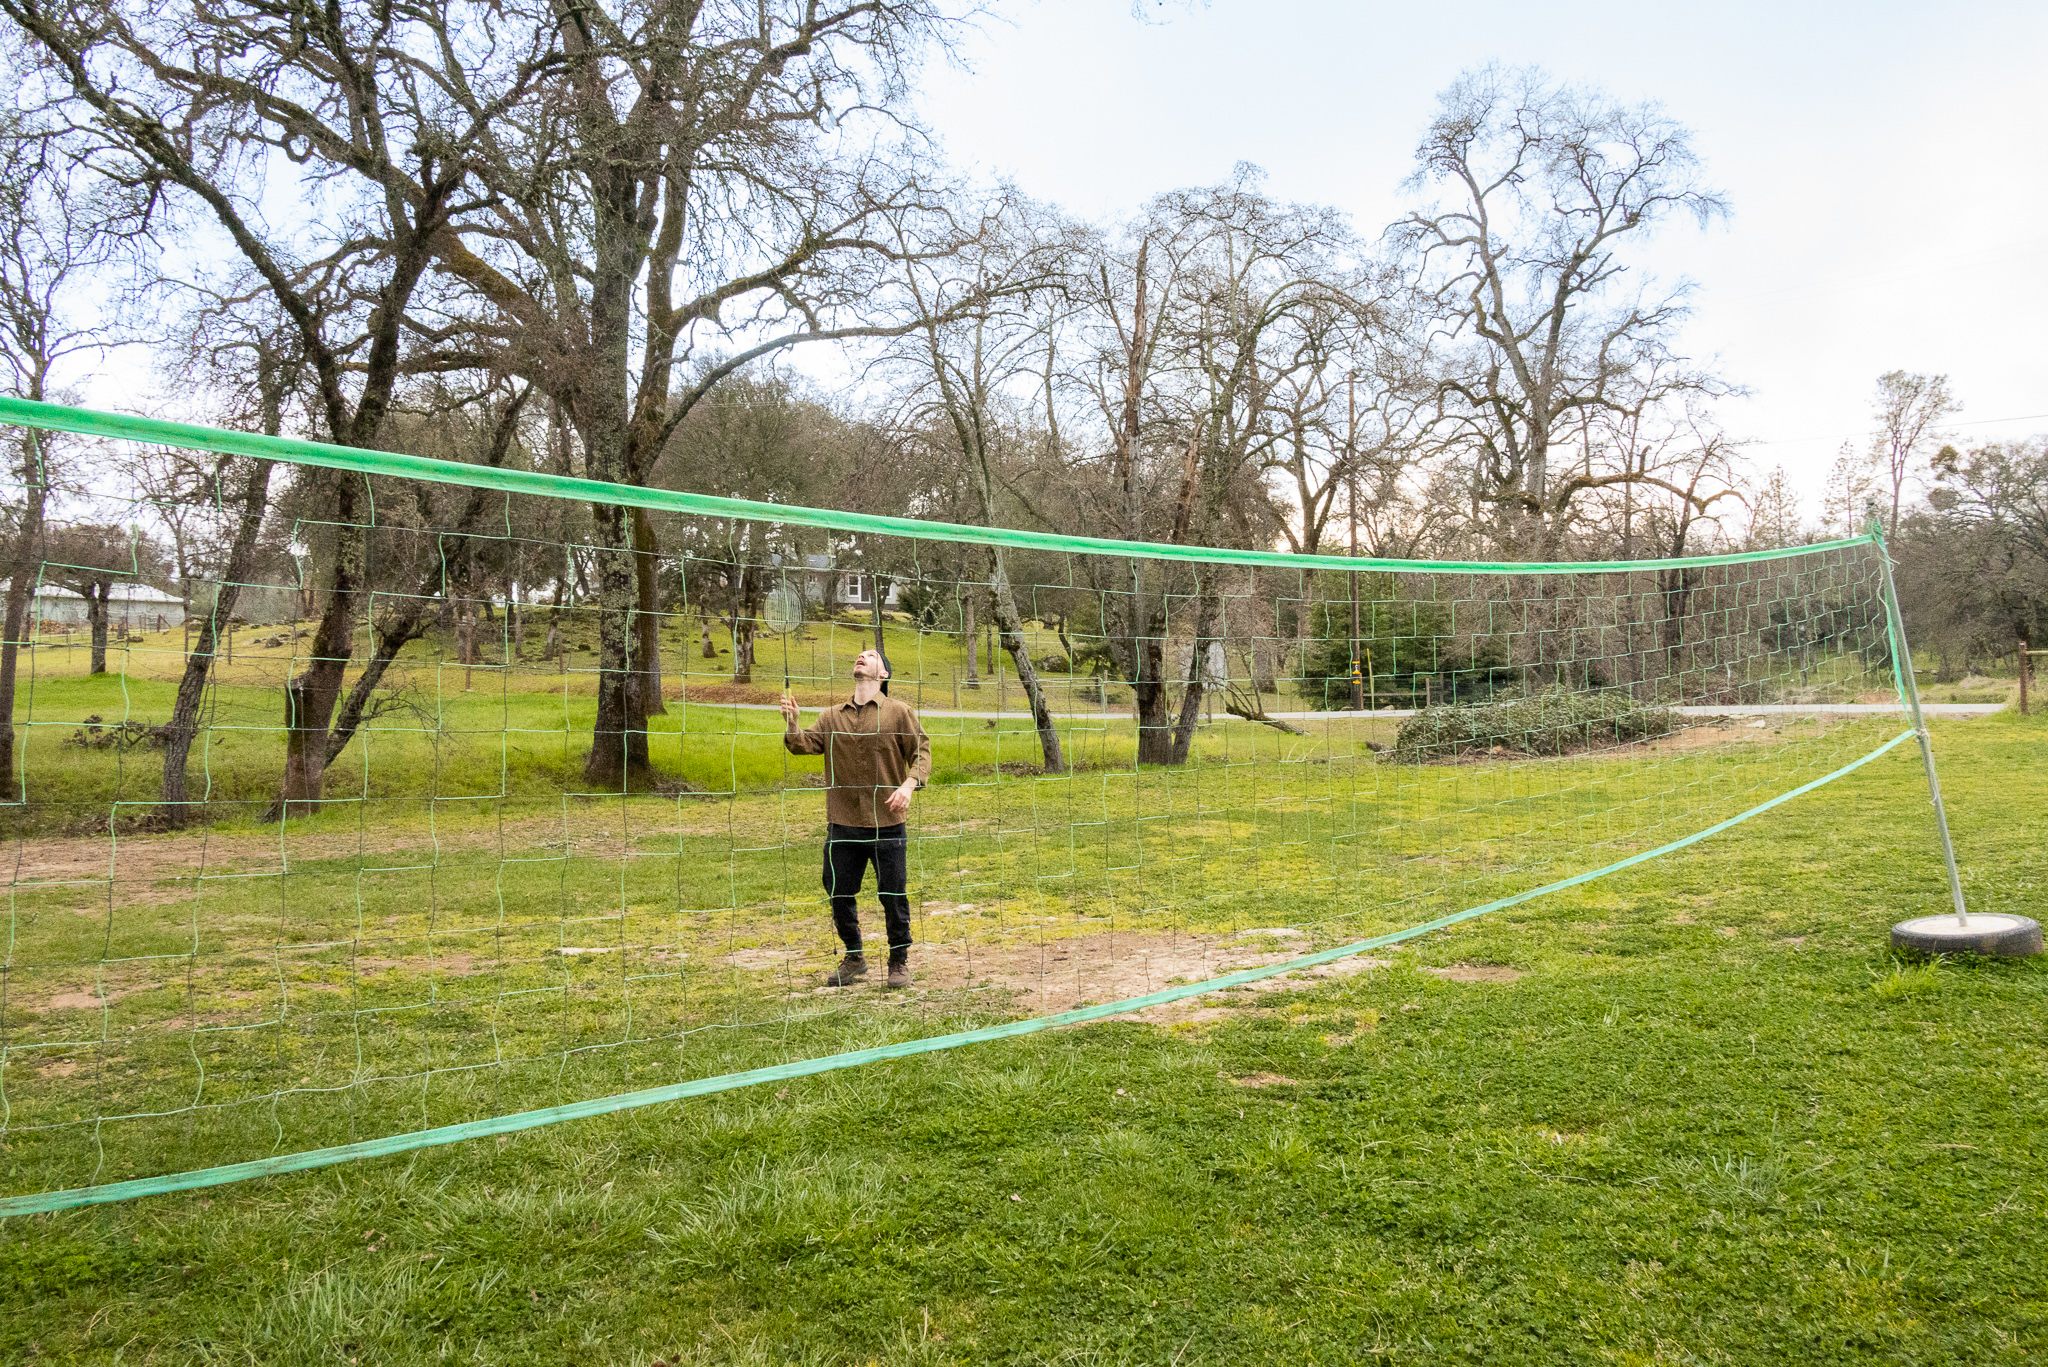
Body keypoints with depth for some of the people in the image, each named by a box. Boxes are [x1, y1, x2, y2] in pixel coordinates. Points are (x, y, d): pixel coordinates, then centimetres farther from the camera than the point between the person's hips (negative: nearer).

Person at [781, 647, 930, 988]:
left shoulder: (899, 712, 0)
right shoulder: (832, 717, 9)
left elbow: (922, 751, -4)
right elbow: (804, 744, 2)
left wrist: (909, 784, -20)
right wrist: (791, 725, -18)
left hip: (888, 824, -3)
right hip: (843, 824, 3)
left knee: (893, 896, 4)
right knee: (839, 894, 11)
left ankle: (899, 961, 22)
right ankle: (854, 958, 31)